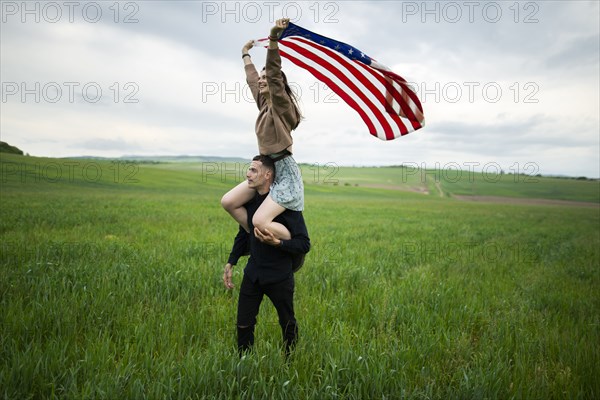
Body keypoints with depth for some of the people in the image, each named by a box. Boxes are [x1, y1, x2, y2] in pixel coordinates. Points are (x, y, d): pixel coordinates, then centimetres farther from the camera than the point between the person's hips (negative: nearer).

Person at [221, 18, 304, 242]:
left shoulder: (281, 104, -8)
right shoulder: (264, 104, 13)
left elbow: (273, 73, -25)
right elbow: (252, 79, 29)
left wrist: (273, 39, -36)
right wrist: (246, 55, 43)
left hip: (286, 173, -9)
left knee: (260, 221, -22)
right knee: (228, 202, 3)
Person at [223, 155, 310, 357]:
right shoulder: (250, 201, 1)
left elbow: (304, 244, -17)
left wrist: (276, 243, -31)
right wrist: (230, 263, 11)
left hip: (279, 277, -5)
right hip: (253, 274, 5)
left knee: (288, 325, 13)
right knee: (243, 324, 7)